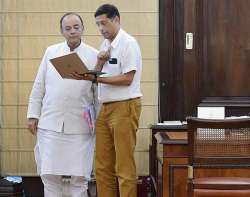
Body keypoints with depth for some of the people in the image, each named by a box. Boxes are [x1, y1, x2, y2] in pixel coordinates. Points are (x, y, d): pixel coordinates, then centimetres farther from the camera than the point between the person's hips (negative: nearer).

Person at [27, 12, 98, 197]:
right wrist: (33, 115, 6)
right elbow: (39, 86, 11)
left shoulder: (94, 56, 3)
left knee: (78, 176, 0)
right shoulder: (51, 52, 9)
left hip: (79, 127, -2)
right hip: (50, 124, 2)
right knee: (50, 174, 4)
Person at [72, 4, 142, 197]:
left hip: (125, 107, -8)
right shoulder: (105, 45, 16)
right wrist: (99, 63, -3)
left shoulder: (128, 43, -9)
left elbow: (127, 79, -17)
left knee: (124, 165, -5)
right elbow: (99, 75, 18)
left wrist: (95, 78, -19)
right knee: (103, 166, 8)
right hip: (106, 108, 8)